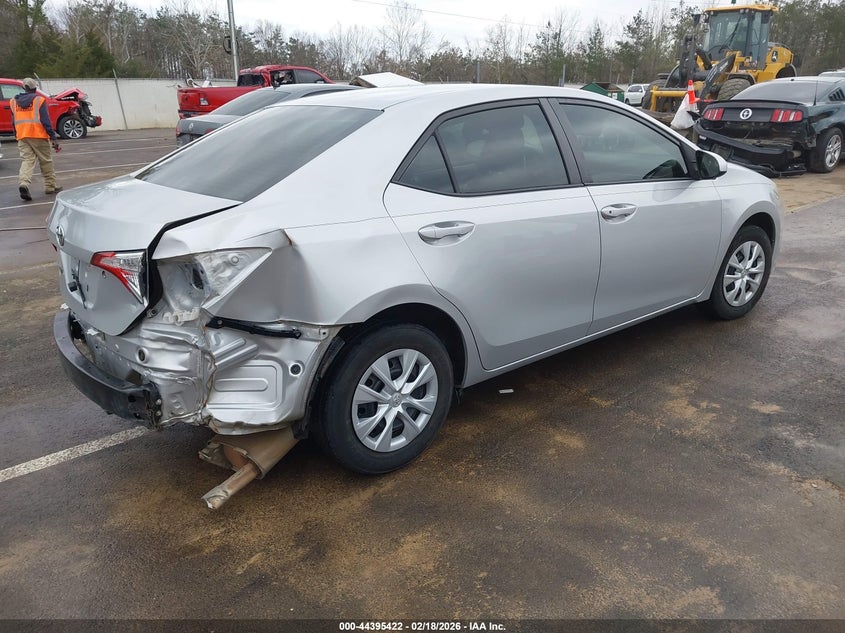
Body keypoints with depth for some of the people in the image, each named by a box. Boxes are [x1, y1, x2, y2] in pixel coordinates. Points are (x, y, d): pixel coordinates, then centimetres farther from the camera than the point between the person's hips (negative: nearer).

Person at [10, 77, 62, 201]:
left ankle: (23, 184, -23)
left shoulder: (14, 102, 12)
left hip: (22, 137, 4)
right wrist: (53, 138, -10)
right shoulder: (39, 100, -4)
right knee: (46, 161, 8)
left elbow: (14, 122, 16)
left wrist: (17, 136, 27)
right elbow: (46, 121, -10)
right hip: (39, 135, -4)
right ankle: (50, 186, 15)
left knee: (27, 160, 0)